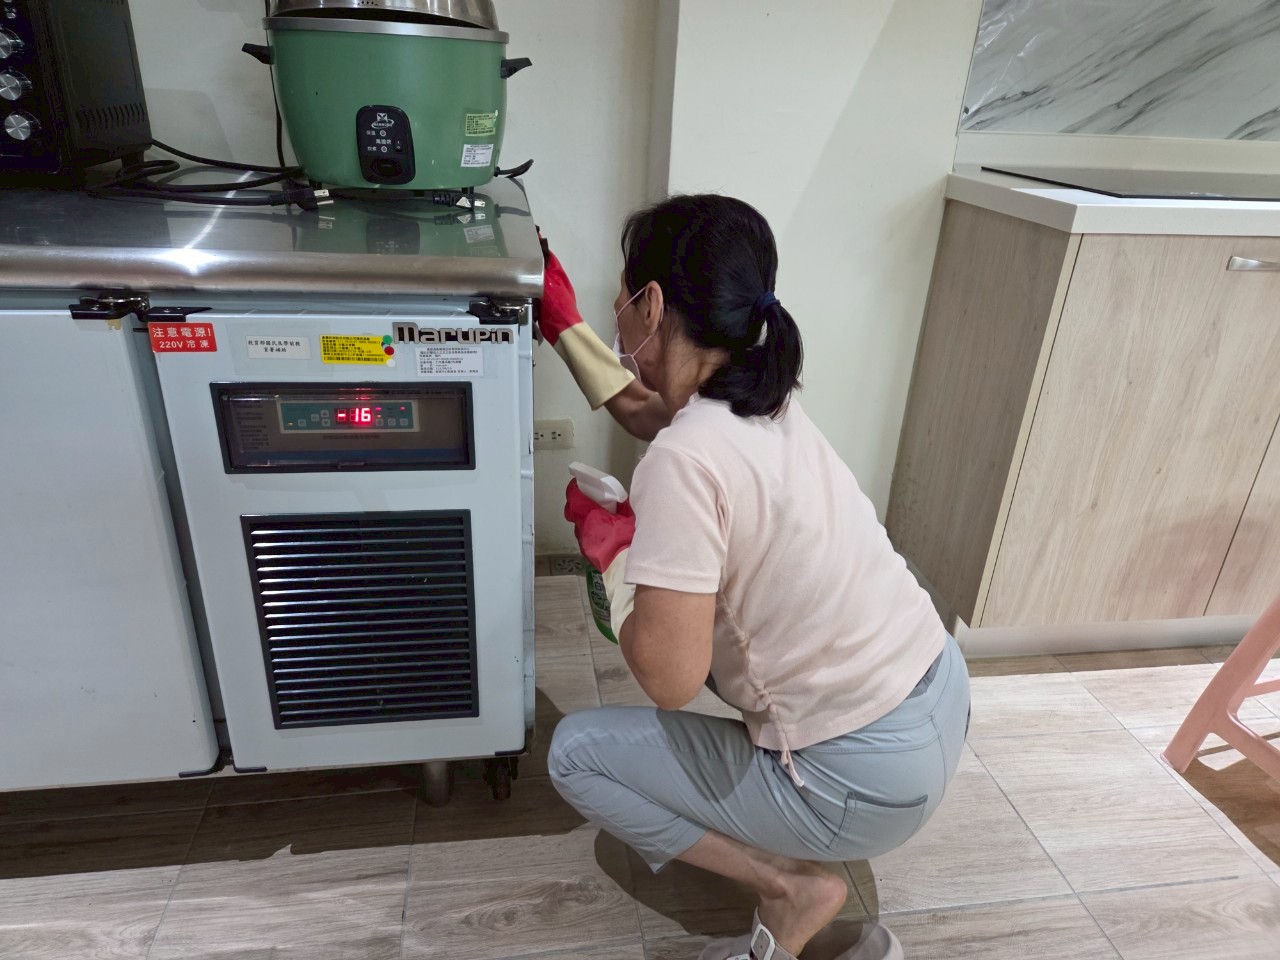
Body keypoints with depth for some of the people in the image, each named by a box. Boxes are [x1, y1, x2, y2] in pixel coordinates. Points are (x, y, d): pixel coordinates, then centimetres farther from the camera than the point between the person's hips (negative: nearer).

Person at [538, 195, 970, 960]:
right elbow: (646, 411, 19)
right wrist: (563, 322, 17)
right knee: (713, 611, 27)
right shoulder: (761, 401, -1)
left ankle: (795, 886, 5)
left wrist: (611, 549, -11)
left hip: (870, 779, -8)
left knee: (577, 753, 3)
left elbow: (671, 679, -25)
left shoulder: (684, 459, -27)